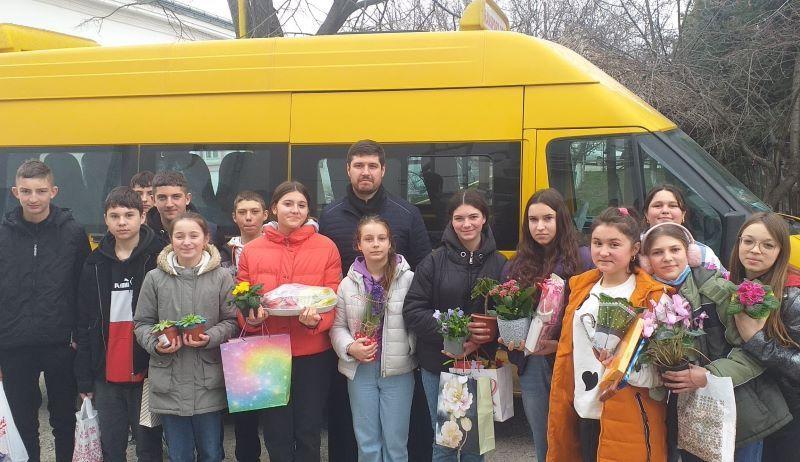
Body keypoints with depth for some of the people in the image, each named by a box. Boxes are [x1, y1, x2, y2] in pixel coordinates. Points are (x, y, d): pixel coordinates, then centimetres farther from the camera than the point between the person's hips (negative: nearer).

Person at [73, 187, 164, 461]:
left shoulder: (159, 259, -5)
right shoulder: (95, 264, 7)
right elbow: (84, 324, 9)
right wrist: (84, 379, 5)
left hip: (146, 374, -3)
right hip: (107, 375, 4)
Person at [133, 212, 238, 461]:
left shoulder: (222, 277, -1)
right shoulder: (155, 278, 0)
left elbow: (232, 321, 1)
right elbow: (142, 323, 7)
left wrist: (210, 338, -16)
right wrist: (155, 344, -12)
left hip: (209, 383, 0)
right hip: (169, 383, 0)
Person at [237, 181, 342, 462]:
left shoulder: (326, 248, -1)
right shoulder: (251, 251, 3)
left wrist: (317, 320, -23)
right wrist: (251, 318, -17)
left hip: (313, 354, -1)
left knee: (308, 434, 10)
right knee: (276, 436, 11)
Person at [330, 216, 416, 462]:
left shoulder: (409, 279, -7)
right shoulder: (347, 284, 3)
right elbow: (337, 326, 7)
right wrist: (350, 347, -10)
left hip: (398, 370, -2)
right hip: (360, 370, 2)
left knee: (395, 442, 7)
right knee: (367, 442, 12)